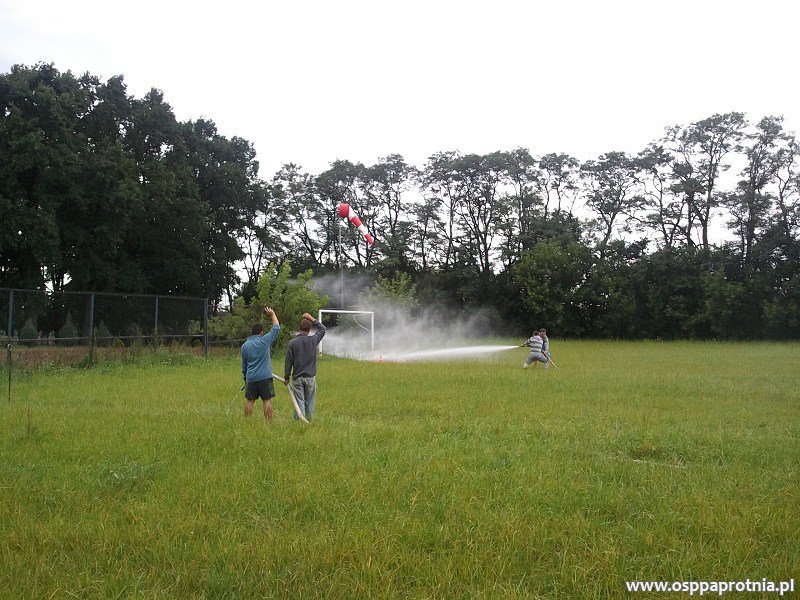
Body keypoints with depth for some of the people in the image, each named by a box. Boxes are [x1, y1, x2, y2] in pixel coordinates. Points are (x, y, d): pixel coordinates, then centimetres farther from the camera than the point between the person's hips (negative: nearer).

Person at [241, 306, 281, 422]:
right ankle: (268, 422, -1)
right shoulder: (265, 340, -5)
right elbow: (276, 328, 5)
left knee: (249, 401, 8)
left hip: (251, 378, 3)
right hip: (265, 377, -3)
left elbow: (244, 365, 15)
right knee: (267, 400, 0)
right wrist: (272, 314, 18)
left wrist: (245, 377, 27)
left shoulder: (244, 346, 7)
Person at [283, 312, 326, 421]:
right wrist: (311, 319, 17)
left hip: (297, 378, 0)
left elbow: (289, 362, -3)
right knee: (309, 402, 10)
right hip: (311, 377, 1)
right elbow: (322, 329, 14)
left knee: (299, 401, 1)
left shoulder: (292, 343, -5)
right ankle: (309, 420, 14)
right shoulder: (313, 340, -5)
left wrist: (286, 377, 6)